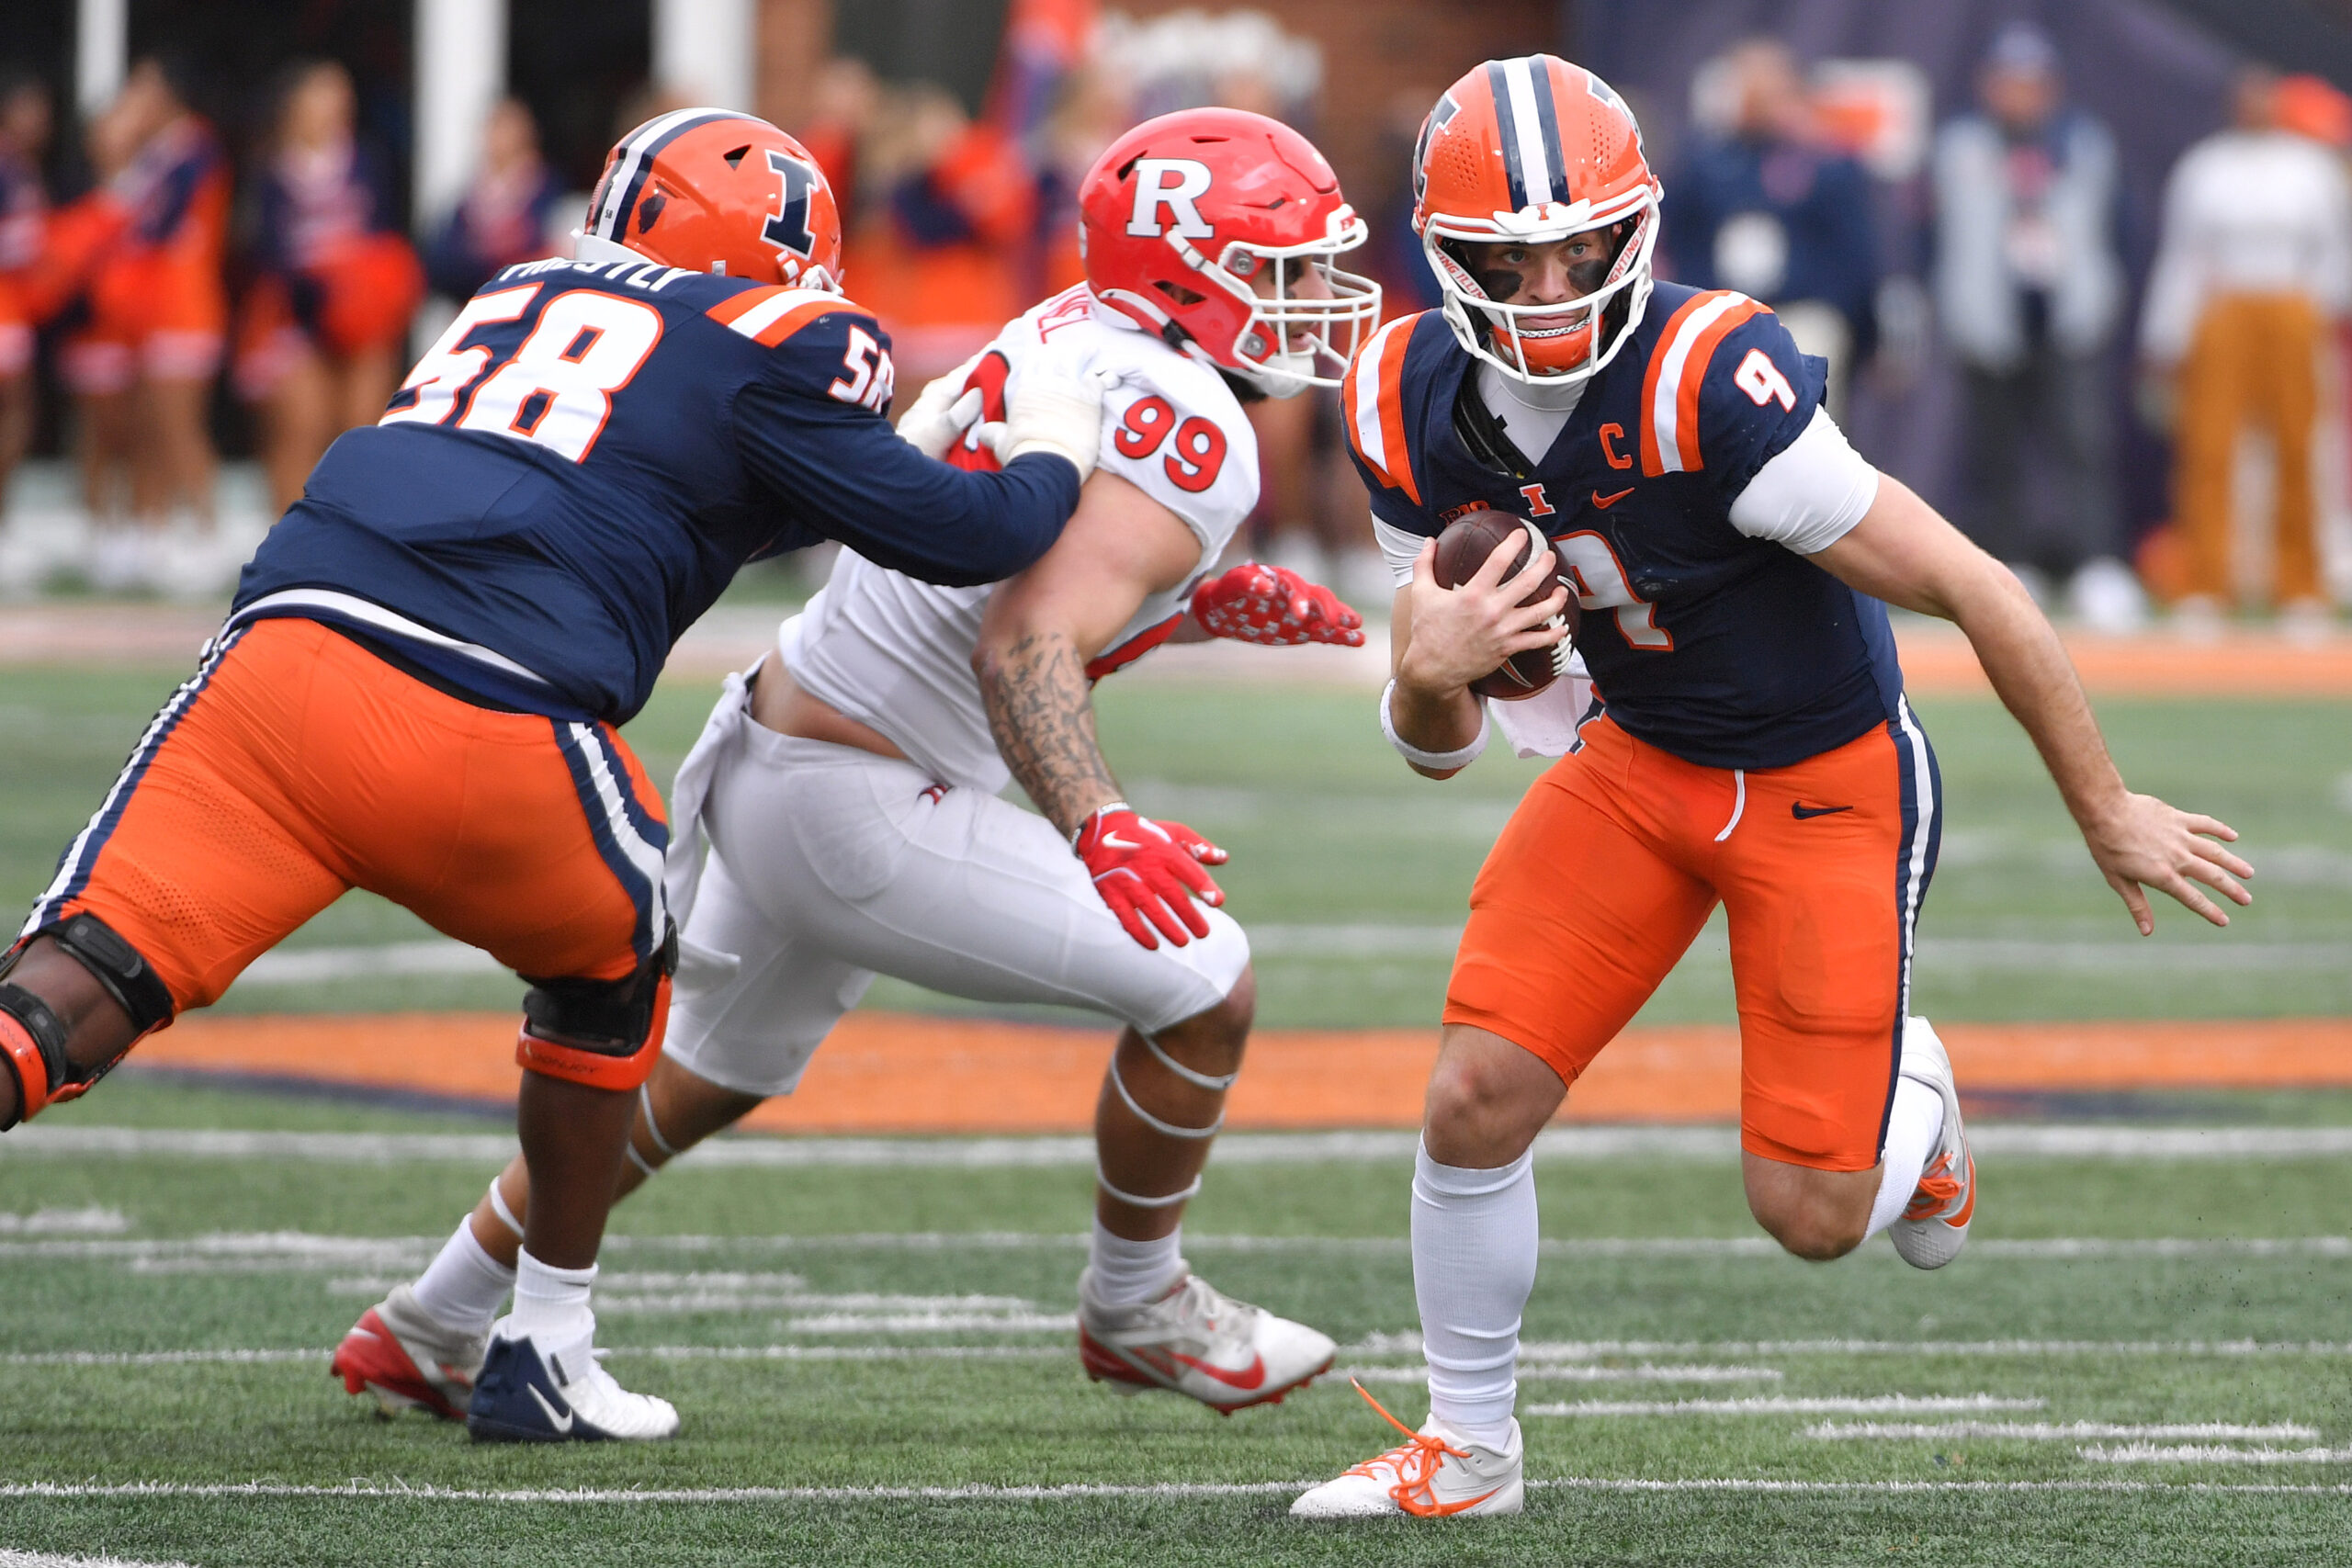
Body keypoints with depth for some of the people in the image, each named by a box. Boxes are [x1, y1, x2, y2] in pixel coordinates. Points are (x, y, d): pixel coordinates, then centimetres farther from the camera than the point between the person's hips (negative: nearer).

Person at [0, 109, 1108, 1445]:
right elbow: (948, 534, 11)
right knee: (612, 970, 27)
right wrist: (1053, 458, 30)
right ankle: (549, 1353, 31)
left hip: (288, 644, 4)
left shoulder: (527, 295, 32)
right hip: (488, 733, -4)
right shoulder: (774, 344, 13)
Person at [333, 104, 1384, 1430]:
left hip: (765, 750, 10)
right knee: (1204, 985, -2)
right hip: (856, 820, -10)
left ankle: (430, 1332, 38)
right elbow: (1027, 649, -33)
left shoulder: (1067, 341, 7)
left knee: (706, 1078, 28)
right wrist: (1099, 830, -45)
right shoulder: (1192, 439, -21)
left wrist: (1198, 600, 15)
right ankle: (1139, 1309, 18)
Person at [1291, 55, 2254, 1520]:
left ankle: (1909, 1095, 33)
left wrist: (2109, 814, -15)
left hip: (1830, 782, -5)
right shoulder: (1413, 408, -12)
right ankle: (1469, 1448, 13)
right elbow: (1438, 743, -3)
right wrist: (1428, 672, -28)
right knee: (1475, 1103, -8)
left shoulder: (1710, 381, -34)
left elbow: (1977, 593, -25)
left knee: (1813, 1215, -3)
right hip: (1639, 760, 5)